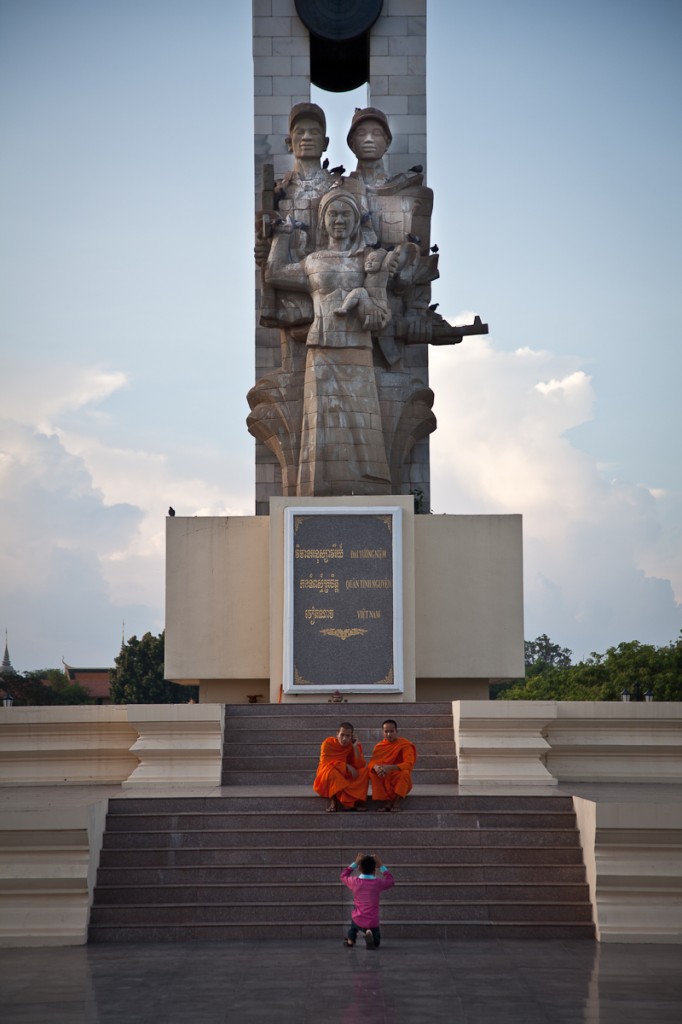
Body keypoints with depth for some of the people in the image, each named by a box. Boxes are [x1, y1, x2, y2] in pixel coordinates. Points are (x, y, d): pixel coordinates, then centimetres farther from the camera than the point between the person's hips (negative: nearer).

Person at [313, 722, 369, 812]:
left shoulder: (354, 745, -5)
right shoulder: (328, 743, -11)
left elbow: (360, 766, -15)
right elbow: (325, 762, -21)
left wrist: (355, 748, -23)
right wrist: (346, 766, -25)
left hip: (347, 778, 3)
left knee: (364, 770, -21)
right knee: (330, 769, -36)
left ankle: (358, 801, -28)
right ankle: (333, 801, -32)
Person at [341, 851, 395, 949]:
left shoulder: (355, 882, -9)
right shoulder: (378, 883, -10)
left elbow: (343, 875, 13)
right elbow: (391, 881, 11)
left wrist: (355, 863, 14)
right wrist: (381, 865, 11)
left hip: (358, 922, 2)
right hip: (373, 924, -2)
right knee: (376, 943, 23)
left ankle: (350, 939, 25)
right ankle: (370, 933, -12)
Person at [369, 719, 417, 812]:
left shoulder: (405, 744, -10)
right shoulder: (379, 746, 2)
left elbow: (409, 764, -23)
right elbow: (372, 762, -6)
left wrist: (390, 767, -37)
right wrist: (376, 767, -33)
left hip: (400, 780, -3)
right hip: (384, 780, 3)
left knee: (404, 773, -34)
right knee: (372, 773, -25)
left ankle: (396, 803, -25)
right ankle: (388, 802, -25)